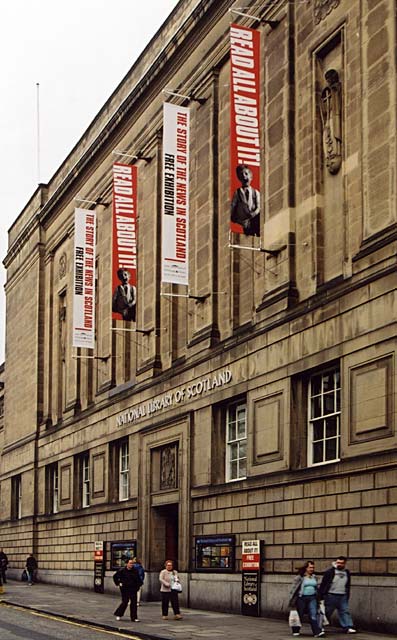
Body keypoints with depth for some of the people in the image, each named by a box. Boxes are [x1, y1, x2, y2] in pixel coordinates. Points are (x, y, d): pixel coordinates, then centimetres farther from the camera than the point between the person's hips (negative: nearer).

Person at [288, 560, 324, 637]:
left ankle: (317, 632, -17)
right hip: (301, 598, -3)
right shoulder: (300, 577, -7)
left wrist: (317, 598, 20)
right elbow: (294, 588, -6)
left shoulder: (314, 577, 9)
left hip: (312, 598, 3)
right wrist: (292, 600, -7)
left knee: (313, 615, -10)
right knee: (300, 615, 8)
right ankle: (296, 631, 26)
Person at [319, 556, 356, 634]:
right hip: (331, 595, -4)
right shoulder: (330, 571, -6)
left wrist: (347, 596, 15)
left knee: (345, 611, -1)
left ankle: (348, 627, -2)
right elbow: (323, 584, -6)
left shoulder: (347, 572, 11)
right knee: (326, 612, 3)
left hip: (343, 596, 4)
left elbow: (348, 586, 19)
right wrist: (321, 596, -9)